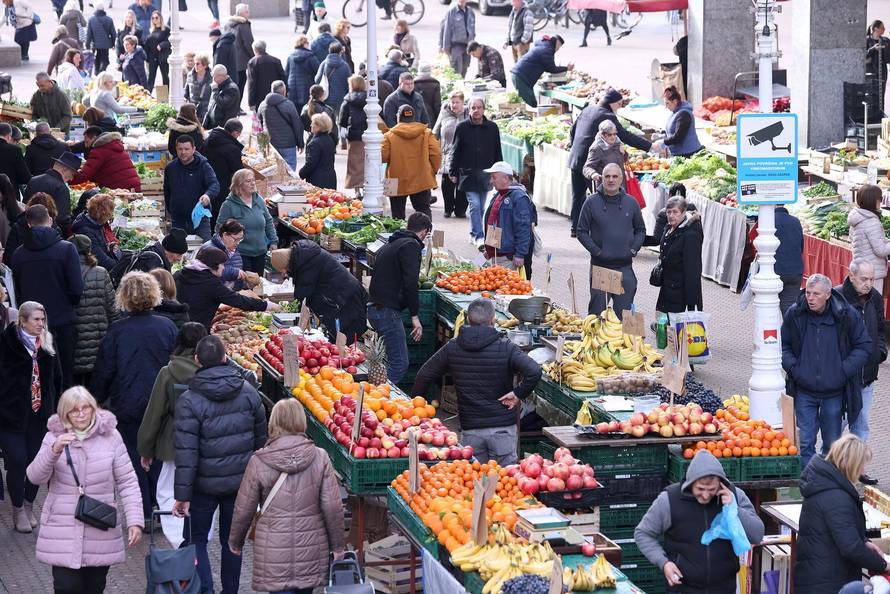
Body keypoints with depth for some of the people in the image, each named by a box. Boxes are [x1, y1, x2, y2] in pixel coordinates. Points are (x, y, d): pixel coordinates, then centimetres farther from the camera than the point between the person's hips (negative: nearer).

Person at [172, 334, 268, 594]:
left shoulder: (189, 401, -17)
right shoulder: (248, 392, -4)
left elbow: (186, 453, -18)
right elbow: (261, 438, 6)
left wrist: (182, 495, -14)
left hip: (205, 485, -4)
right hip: (240, 482, 4)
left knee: (197, 540, 9)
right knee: (232, 539, 17)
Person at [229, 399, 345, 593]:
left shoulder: (258, 462, -8)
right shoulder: (319, 458, -5)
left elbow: (243, 509, -1)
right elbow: (333, 507, -3)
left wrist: (235, 541, 16)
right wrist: (337, 546, 9)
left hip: (274, 550, -2)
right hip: (311, 548, 2)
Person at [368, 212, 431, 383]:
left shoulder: (390, 244, 22)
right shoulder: (411, 245, -9)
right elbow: (410, 283, -17)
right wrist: (415, 316, -16)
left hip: (374, 307, 10)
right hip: (387, 310, -10)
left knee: (394, 360, 16)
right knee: (399, 364, -9)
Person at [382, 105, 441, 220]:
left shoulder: (389, 136, -8)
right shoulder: (426, 133, 0)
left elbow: (383, 156, -12)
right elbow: (436, 154, -4)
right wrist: (433, 171, 9)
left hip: (397, 182, -2)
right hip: (421, 181, 2)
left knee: (398, 214, 9)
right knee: (423, 209, 7)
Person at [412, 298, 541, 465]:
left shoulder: (452, 348, 1)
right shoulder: (505, 348, -8)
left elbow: (424, 376, 8)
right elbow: (534, 371, -21)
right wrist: (519, 394, -8)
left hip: (469, 429, 2)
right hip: (502, 426, -2)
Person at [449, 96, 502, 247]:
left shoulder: (492, 127, 4)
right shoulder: (462, 127, -2)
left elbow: (497, 152, 11)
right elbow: (455, 152, 3)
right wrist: (453, 172, 0)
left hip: (486, 174, 3)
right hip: (468, 173, -3)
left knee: (481, 206, 9)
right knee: (474, 205, -11)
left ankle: (475, 234, 22)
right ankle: (479, 236, -12)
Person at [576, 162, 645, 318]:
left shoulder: (631, 202, 6)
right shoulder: (592, 202, -1)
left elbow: (641, 230, 15)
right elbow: (582, 232, 1)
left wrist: (633, 249, 0)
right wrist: (596, 251, -10)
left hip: (625, 266, 2)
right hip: (600, 265, -2)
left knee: (624, 311, 6)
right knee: (597, 310, 2)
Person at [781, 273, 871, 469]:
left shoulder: (846, 316, -9)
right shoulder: (795, 315, -4)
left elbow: (864, 346, 1)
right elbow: (784, 345, 11)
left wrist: (845, 370, -10)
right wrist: (792, 366, -6)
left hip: (834, 393, -1)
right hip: (804, 392, 1)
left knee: (832, 444, 10)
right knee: (806, 442, 0)